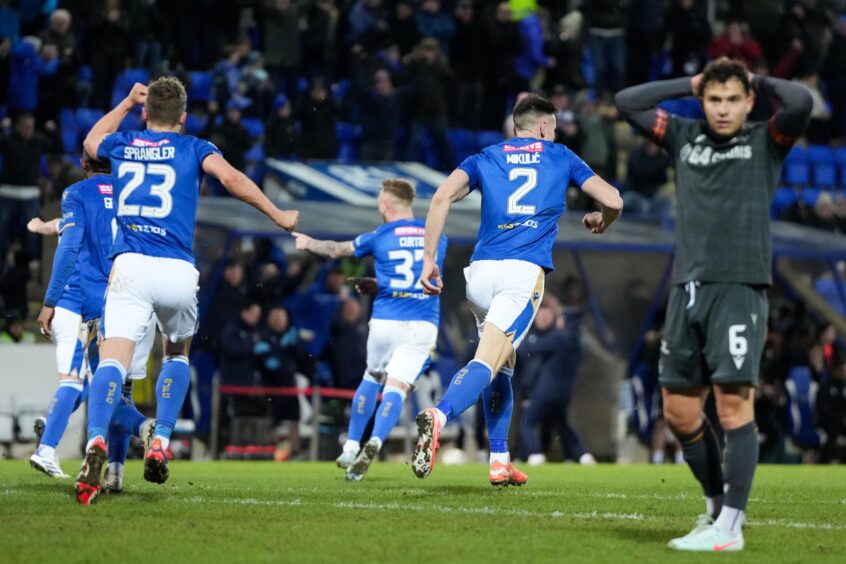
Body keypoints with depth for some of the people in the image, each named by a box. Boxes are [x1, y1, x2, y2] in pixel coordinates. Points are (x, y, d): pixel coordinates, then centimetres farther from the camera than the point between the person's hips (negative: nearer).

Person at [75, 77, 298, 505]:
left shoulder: (121, 145, 17)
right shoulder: (193, 148, 9)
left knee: (113, 359, -13)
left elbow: (91, 141, 42)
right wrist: (278, 216, -5)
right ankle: (160, 444, 11)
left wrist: (126, 104, 51)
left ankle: (96, 442, -38)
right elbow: (229, 176, -10)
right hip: (178, 272, 0)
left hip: (130, 265, 0)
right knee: (177, 354, 25)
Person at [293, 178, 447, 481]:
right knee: (396, 387, -6)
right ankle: (375, 441, -30)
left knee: (371, 380, 20)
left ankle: (351, 447, 19)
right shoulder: (437, 238, 11)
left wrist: (309, 243, 39)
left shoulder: (379, 237, 3)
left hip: (386, 320, -1)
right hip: (423, 324, 1)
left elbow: (336, 250, 19)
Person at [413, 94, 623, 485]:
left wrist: (429, 259, 2)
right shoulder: (560, 157, 16)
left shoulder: (486, 158, 19)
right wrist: (600, 222, 35)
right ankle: (438, 416, -43)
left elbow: (442, 197, 1)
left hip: (481, 272, 4)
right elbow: (612, 200, 12)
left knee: (501, 368, 20)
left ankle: (500, 463, 16)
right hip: (525, 273, -4)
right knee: (488, 364, -16)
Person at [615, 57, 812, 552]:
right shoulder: (685, 137, 16)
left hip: (740, 289, -5)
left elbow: (801, 102, -14)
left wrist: (759, 81, 3)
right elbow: (627, 102, 18)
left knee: (734, 403, -12)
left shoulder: (766, 141, 4)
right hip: (688, 289, 5)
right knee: (679, 410, 6)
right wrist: (690, 84, 14)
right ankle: (718, 504, 23)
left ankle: (729, 527, -11)